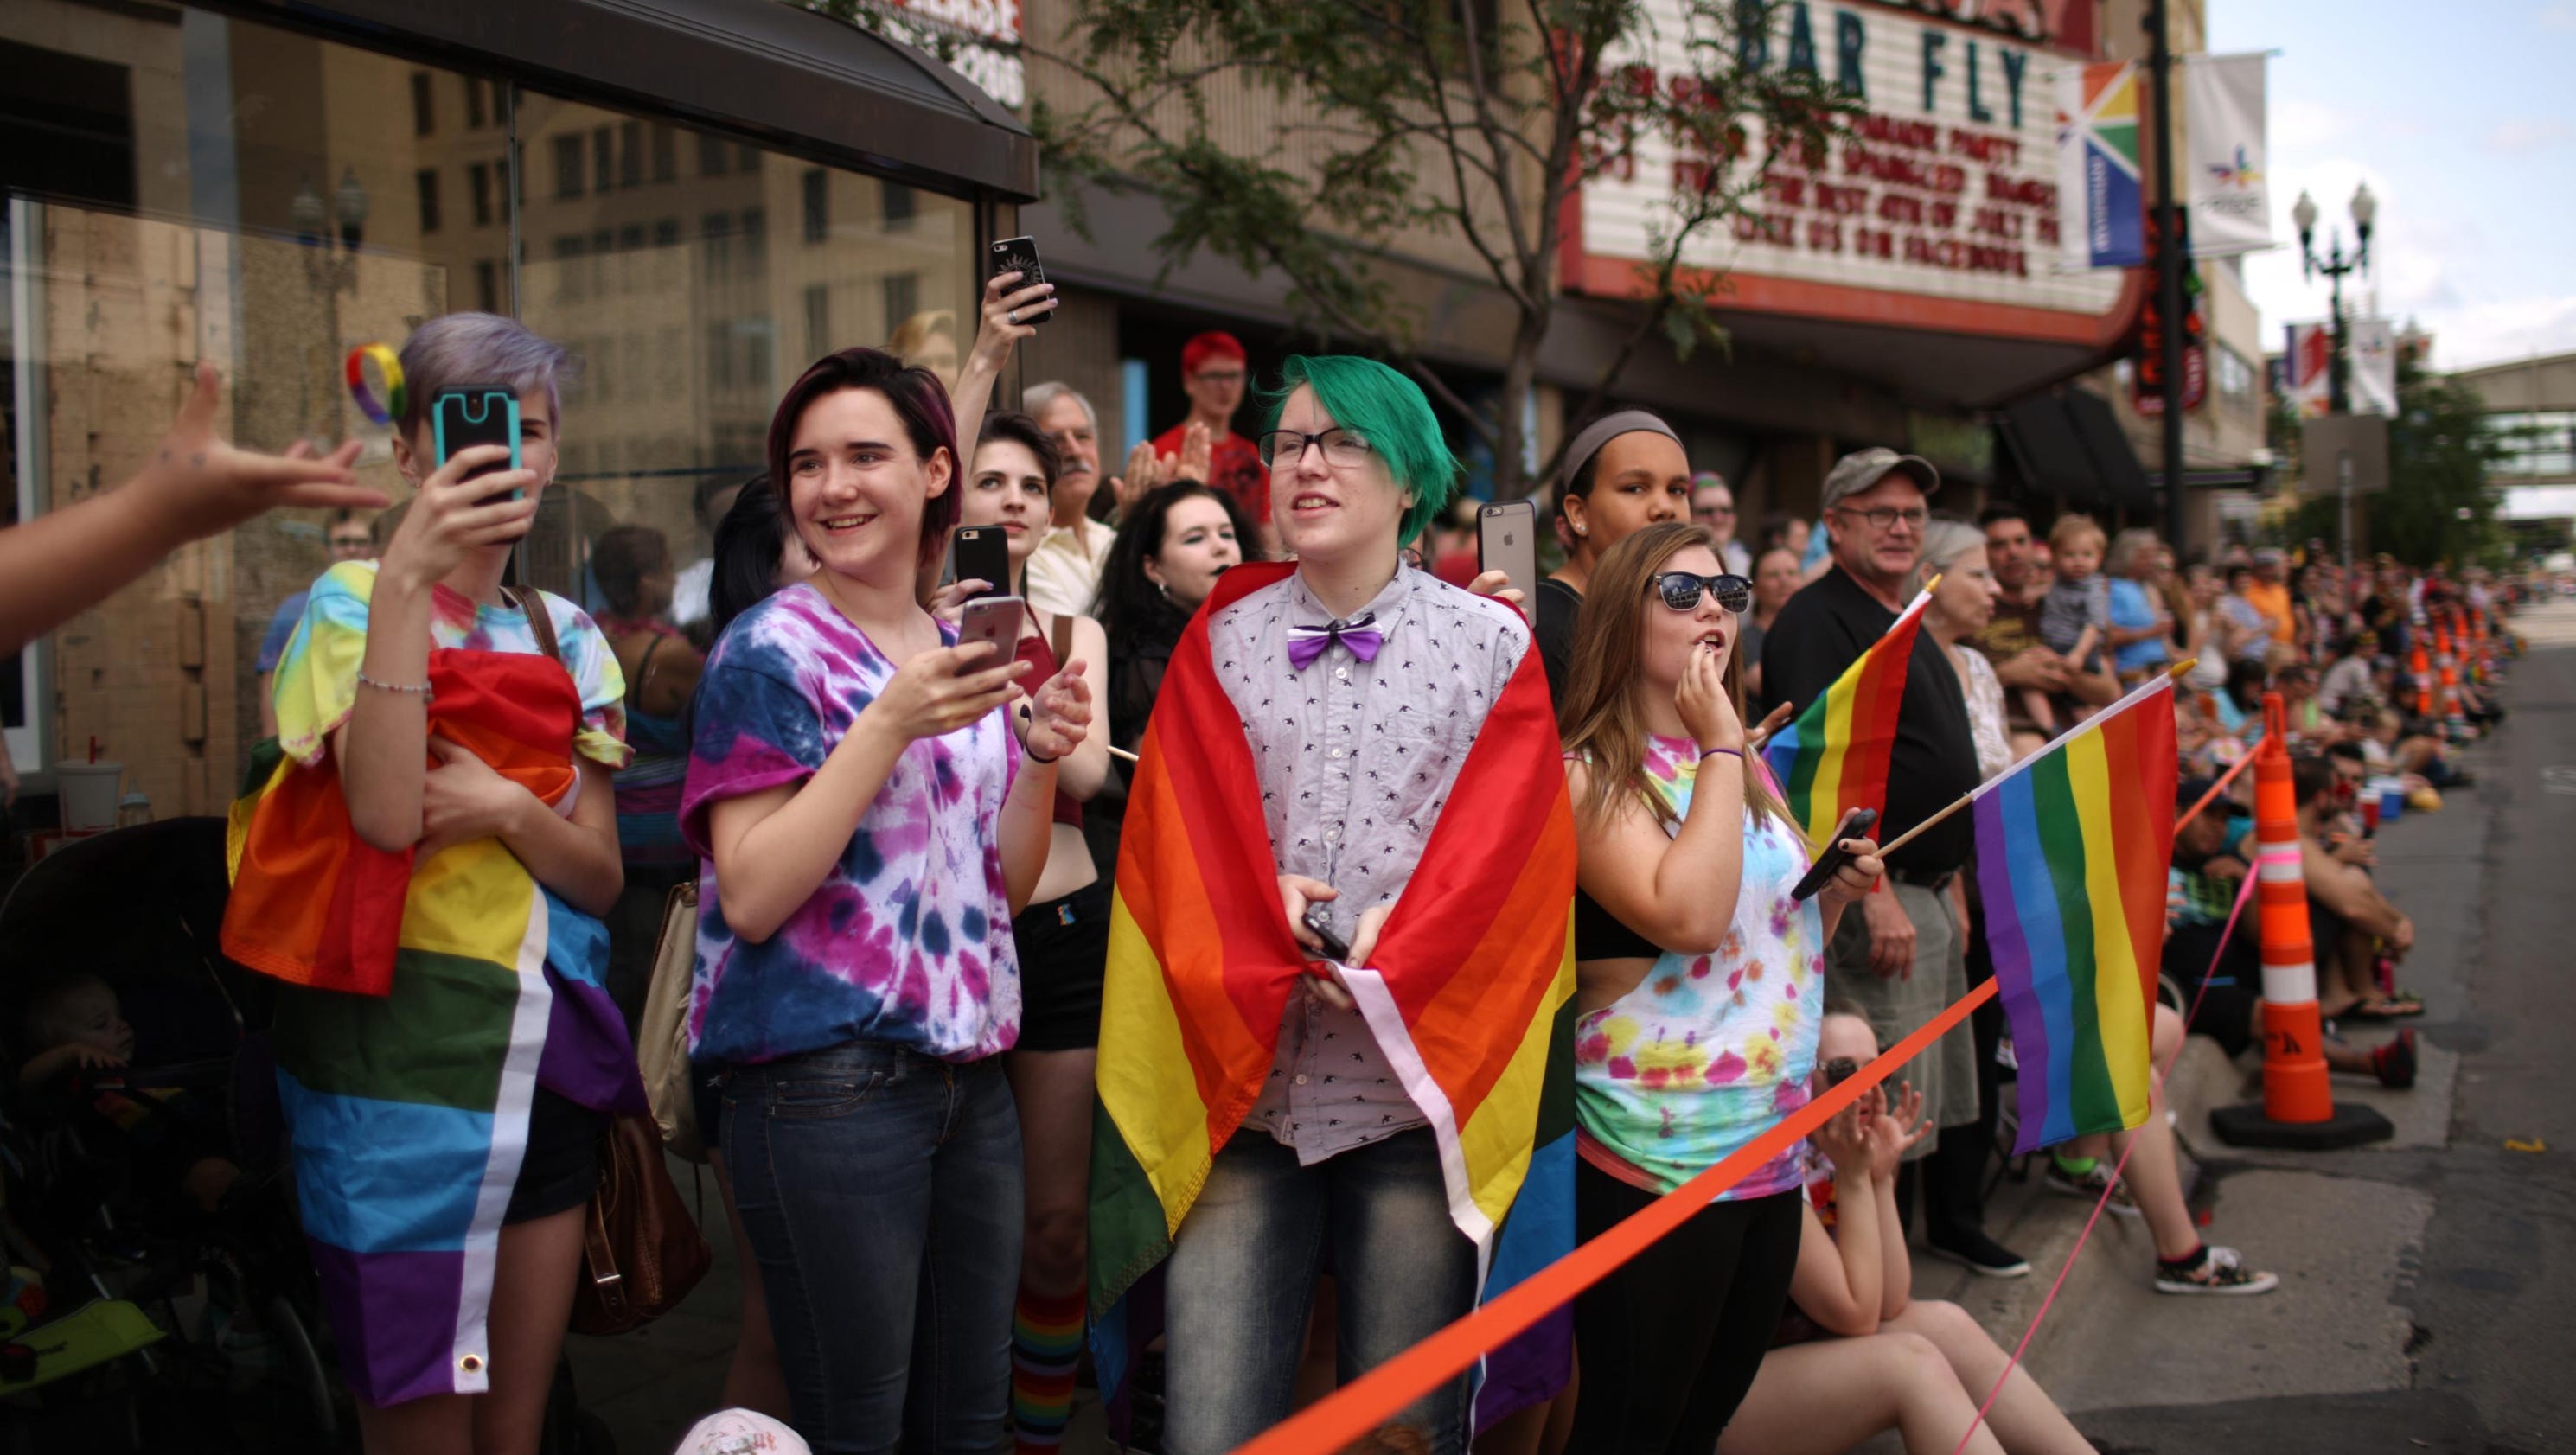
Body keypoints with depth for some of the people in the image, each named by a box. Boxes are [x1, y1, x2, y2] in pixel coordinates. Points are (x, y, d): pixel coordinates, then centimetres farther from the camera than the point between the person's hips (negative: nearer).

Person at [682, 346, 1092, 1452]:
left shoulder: (970, 653, 12)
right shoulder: (773, 650, -6)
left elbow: (1005, 891, 13)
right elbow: (749, 896, -15)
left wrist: (1043, 754, -5)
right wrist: (892, 726, -21)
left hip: (970, 1076, 6)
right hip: (828, 1089, -6)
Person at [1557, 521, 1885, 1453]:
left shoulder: (1743, 767, 12)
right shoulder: (1584, 774, -12)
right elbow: (1689, 918, -26)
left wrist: (1838, 891, 1)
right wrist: (1720, 746, -18)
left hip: (1774, 1145, 7)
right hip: (1656, 1159, -7)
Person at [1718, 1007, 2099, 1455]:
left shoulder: (1826, 1160, 4)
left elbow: (1889, 1304, 0)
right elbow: (1856, 1314, -18)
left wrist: (1879, 1176, -8)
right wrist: (1854, 1177, -17)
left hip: (1783, 1355, 8)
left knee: (1945, 1326, -5)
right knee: (1911, 1362, -22)